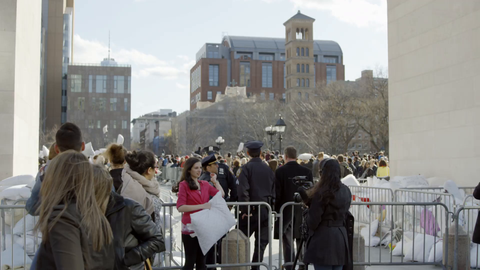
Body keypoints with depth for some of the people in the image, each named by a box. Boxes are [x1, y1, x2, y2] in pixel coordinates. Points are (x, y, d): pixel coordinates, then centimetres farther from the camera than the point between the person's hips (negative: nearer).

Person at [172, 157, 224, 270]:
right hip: (190, 228, -5)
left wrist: (215, 181, 5)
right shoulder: (184, 185, -6)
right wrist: (201, 206, -20)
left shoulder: (205, 184, 9)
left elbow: (221, 194, 0)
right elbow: (180, 207, -17)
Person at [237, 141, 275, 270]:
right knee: (261, 242, 9)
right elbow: (273, 190, 11)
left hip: (251, 210, -4)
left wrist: (244, 210, -12)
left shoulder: (246, 168, -7)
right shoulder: (268, 169, 8)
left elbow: (243, 190, -17)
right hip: (266, 210, 4)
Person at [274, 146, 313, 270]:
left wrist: (277, 209, 1)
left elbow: (277, 193, -9)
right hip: (302, 211, 3)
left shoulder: (280, 171, -10)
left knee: (287, 243, 2)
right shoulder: (307, 171, -2)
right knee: (302, 242, 13)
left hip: (286, 210, -3)